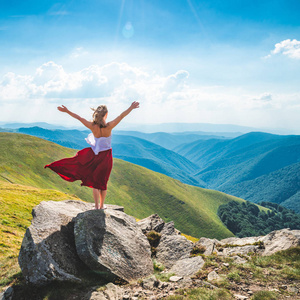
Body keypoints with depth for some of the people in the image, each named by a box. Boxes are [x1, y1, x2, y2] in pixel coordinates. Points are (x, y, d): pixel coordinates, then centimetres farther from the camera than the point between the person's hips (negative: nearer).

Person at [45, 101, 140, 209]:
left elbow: (79, 118, -5)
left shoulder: (92, 126, -15)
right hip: (106, 156, -1)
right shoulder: (109, 126, -21)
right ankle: (102, 205, 26)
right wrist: (131, 108, -12)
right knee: (103, 181, 15)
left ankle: (97, 205, 15)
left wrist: (67, 111, 4)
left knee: (94, 181, 13)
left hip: (94, 155, 1)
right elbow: (121, 116, -18)